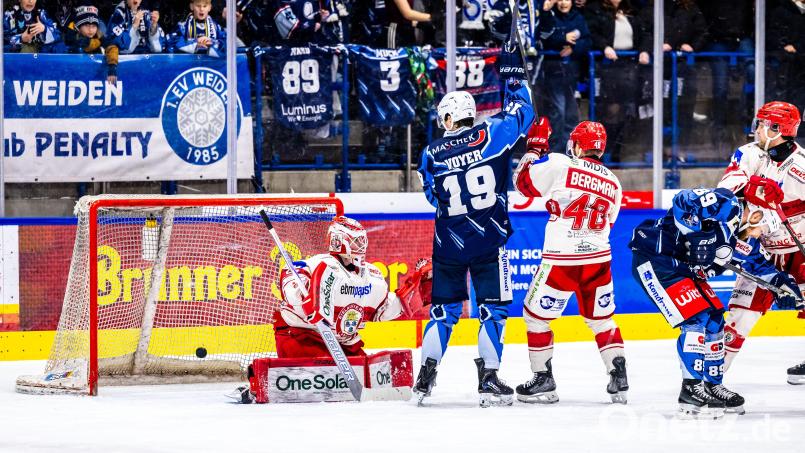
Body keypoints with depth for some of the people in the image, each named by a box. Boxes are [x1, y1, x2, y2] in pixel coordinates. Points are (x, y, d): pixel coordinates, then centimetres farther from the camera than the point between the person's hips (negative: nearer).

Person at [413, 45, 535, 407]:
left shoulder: (432, 154, -1)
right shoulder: (491, 134, -7)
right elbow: (521, 113, 7)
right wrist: (513, 74, 17)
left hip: (449, 242, 2)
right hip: (489, 241, -2)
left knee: (445, 307, 14)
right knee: (492, 307, 3)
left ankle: (426, 374, 10)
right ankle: (488, 379, -3)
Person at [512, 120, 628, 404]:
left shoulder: (560, 165, -9)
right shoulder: (613, 184, 9)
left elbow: (524, 182, 2)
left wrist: (534, 147, 15)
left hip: (560, 261, -5)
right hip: (598, 260, 5)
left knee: (535, 316, 11)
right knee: (601, 319, 19)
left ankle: (543, 380, 12)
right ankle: (619, 379, 12)